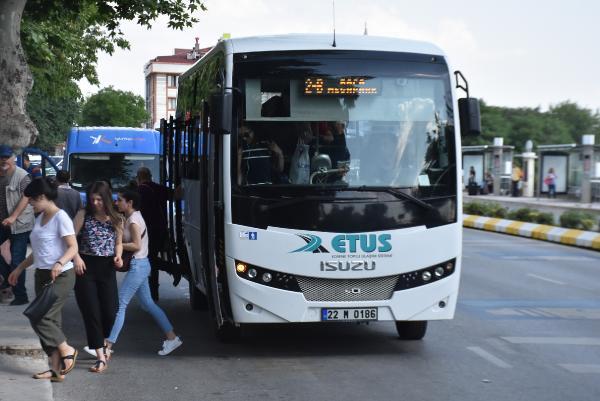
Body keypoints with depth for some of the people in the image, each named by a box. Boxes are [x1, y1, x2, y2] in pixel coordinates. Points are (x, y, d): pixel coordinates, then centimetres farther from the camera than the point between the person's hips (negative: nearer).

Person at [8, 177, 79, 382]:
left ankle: (66, 350, 3)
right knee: (51, 320, 5)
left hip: (60, 276, -9)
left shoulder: (60, 217, -12)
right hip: (42, 275, 9)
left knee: (40, 317, -15)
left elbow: (73, 247, -18)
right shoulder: (40, 218, 15)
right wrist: (20, 268, 24)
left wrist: (60, 263, -35)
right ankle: (56, 368, 7)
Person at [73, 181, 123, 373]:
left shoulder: (116, 219, 6)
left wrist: (118, 256, -1)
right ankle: (101, 357, 0)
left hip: (107, 268, 2)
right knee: (92, 313, -4)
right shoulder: (84, 215, -2)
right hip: (86, 267, -2)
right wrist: (76, 257, -17)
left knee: (110, 312, 0)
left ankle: (100, 343, 31)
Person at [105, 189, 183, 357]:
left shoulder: (134, 220, -15)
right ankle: (172, 337, 17)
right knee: (148, 304, 14)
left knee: (120, 304, -9)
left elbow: (136, 245, -20)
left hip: (137, 265, -10)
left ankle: (108, 345, -8)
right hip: (140, 265, 10)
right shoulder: (130, 218, 13)